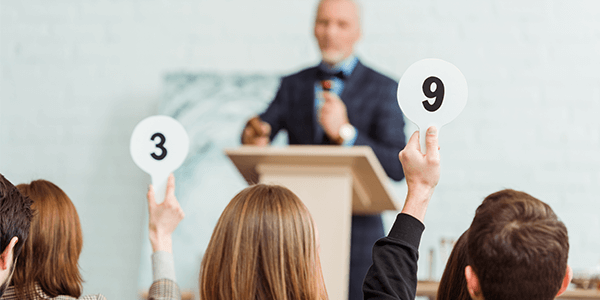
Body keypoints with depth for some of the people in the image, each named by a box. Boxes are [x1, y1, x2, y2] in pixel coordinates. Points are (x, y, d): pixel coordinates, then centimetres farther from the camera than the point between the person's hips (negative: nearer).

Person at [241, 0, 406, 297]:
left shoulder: (383, 89, 0)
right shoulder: (293, 85, 11)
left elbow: (397, 167, -10)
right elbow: (263, 131, -2)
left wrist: (345, 132, -24)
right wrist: (253, 135, -26)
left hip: (356, 231, -2)